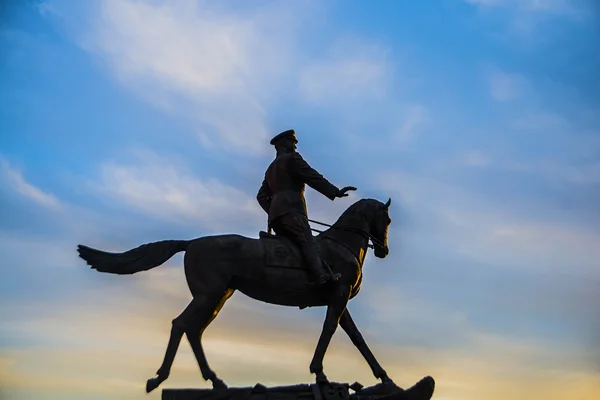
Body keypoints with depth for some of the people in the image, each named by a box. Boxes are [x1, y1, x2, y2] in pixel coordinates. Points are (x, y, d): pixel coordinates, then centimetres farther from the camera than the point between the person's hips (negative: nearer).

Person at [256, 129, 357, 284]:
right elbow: (313, 177, -4)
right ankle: (323, 277, -45)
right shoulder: (292, 158, 6)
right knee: (308, 243, -25)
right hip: (291, 211, -9)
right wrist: (335, 192, -5)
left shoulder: (271, 169, 32)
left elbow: (261, 197, 29)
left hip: (275, 216, 9)